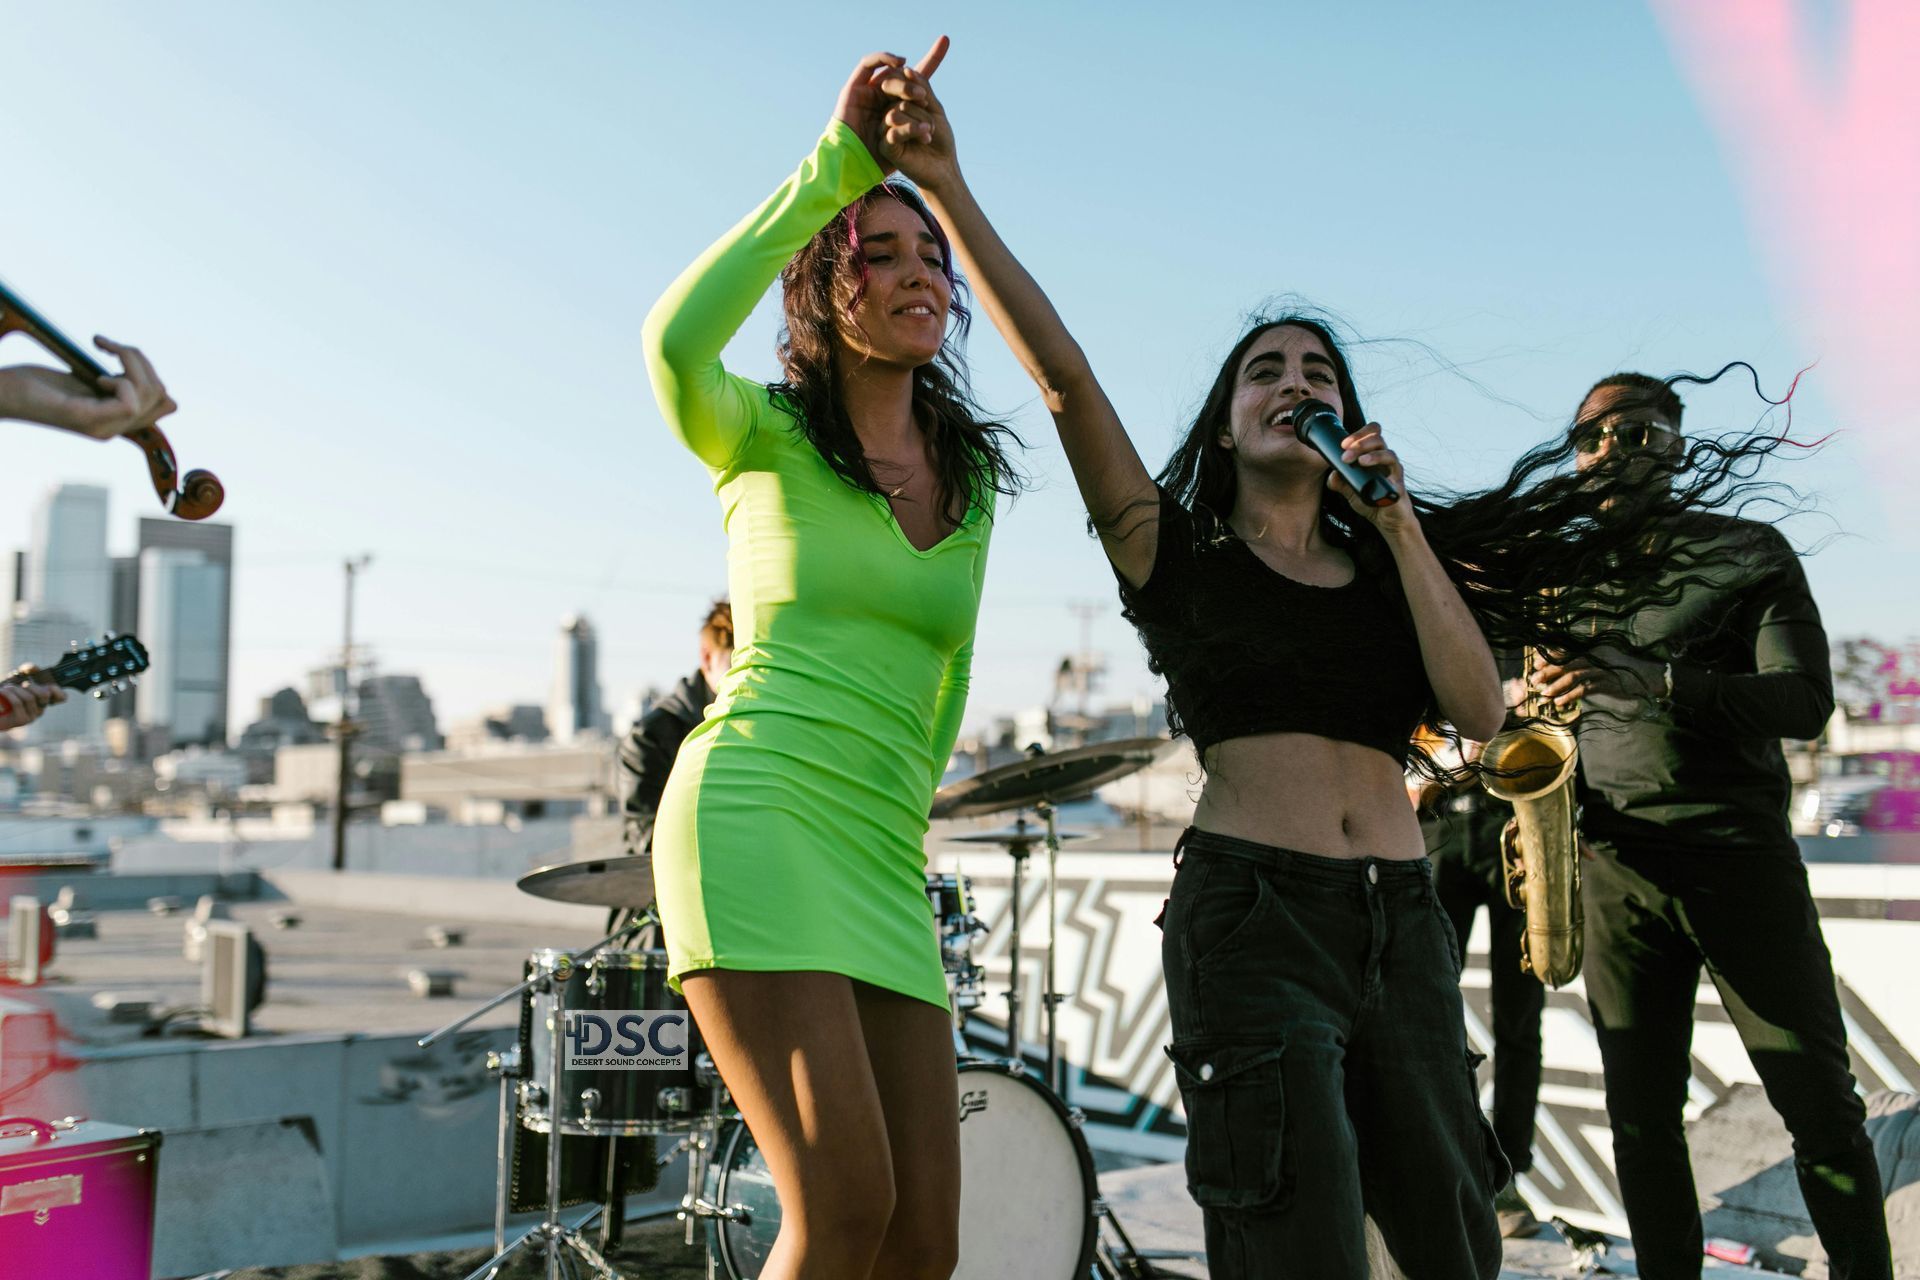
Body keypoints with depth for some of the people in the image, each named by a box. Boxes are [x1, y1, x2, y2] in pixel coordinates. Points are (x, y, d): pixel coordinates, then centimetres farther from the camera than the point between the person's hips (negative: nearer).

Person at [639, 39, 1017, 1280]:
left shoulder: (970, 480, 18)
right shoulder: (763, 438, 3)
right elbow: (674, 341, -21)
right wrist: (836, 165, -20)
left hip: (881, 869, 6)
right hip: (750, 817, -6)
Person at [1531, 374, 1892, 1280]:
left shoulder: (1748, 552, 5)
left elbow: (1806, 699, -7)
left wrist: (1656, 681, -22)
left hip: (1740, 856, -3)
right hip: (1614, 870, 3)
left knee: (1820, 1104, -1)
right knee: (1641, 1114, 4)